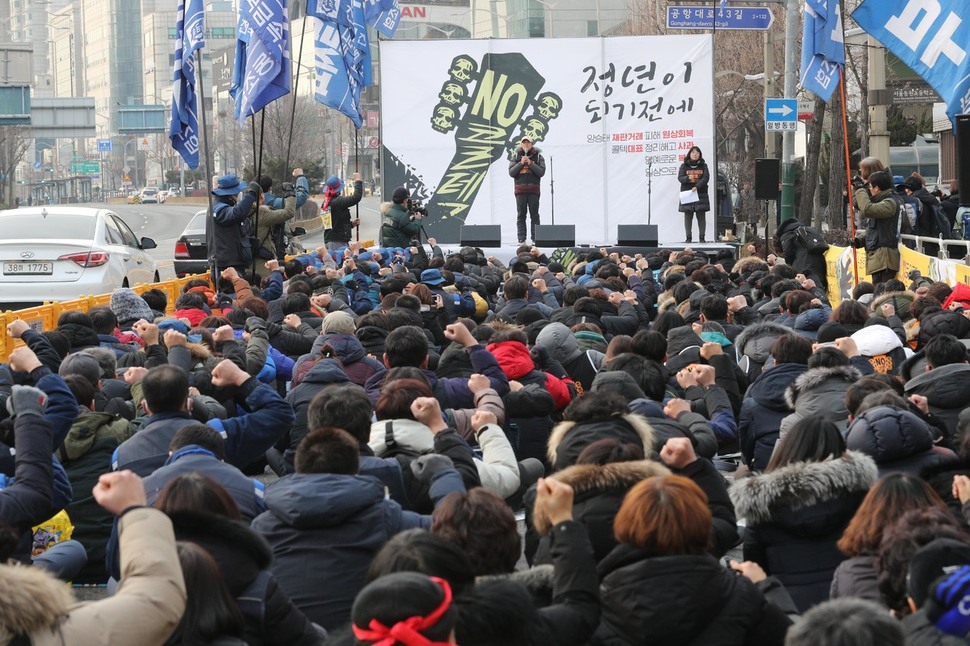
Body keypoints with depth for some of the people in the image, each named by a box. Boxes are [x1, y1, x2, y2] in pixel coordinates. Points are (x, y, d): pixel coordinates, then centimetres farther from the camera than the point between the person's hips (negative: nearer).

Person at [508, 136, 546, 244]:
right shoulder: (516, 156, 9)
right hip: (520, 190, 1)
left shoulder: (538, 157, 5)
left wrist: (530, 163, -13)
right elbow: (511, 172, 1)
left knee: (534, 215, -1)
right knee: (521, 216, 0)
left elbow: (541, 172, -5)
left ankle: (535, 238, 1)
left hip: (533, 190, -1)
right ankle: (521, 239, 1)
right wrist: (521, 163, -10)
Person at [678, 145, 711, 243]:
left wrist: (697, 187, -19)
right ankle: (688, 237, 2)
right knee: (688, 216, -1)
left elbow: (706, 178, -5)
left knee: (701, 216, -2)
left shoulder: (703, 166, 7)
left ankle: (702, 237, 0)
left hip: (700, 194, 0)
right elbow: (680, 178, -3)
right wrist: (688, 178, -25)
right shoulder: (684, 166, 8)